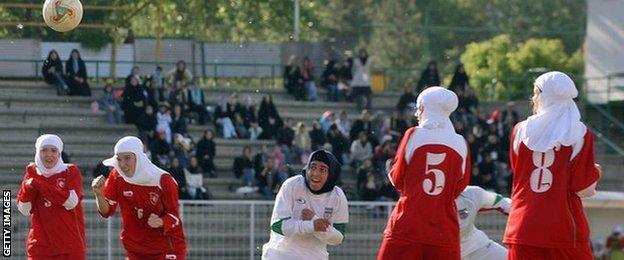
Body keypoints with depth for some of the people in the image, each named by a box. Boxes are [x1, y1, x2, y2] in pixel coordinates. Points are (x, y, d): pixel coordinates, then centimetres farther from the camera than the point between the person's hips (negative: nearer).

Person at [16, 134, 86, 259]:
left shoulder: (71, 171, 1)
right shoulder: (32, 172, 9)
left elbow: (71, 202, -17)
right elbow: (24, 210, 5)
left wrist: (39, 184, -17)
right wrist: (28, 188, -13)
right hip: (41, 244, 2)